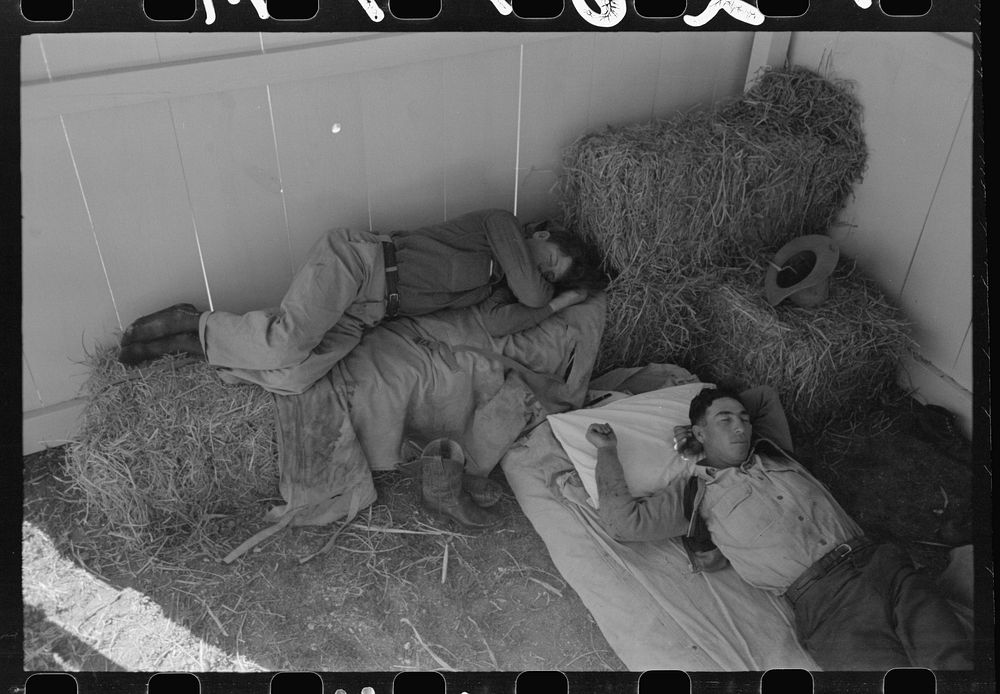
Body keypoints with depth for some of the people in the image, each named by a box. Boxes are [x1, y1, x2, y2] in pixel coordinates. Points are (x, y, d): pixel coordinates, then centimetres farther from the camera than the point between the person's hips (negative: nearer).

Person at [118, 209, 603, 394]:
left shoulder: (501, 287, 19)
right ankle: (193, 324, -5)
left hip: (364, 314, 7)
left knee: (292, 379, -19)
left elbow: (499, 324, -6)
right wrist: (550, 299, 9)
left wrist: (560, 302, 4)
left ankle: (196, 342, 0)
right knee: (288, 344, -31)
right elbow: (530, 291, -14)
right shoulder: (501, 224, 1)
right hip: (358, 260, -7)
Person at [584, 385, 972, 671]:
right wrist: (607, 451, 12)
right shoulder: (697, 494, 10)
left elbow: (765, 397, 43)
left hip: (877, 560, 5)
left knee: (954, 659, -16)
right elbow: (625, 521, 4)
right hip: (821, 598, -5)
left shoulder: (773, 453, 25)